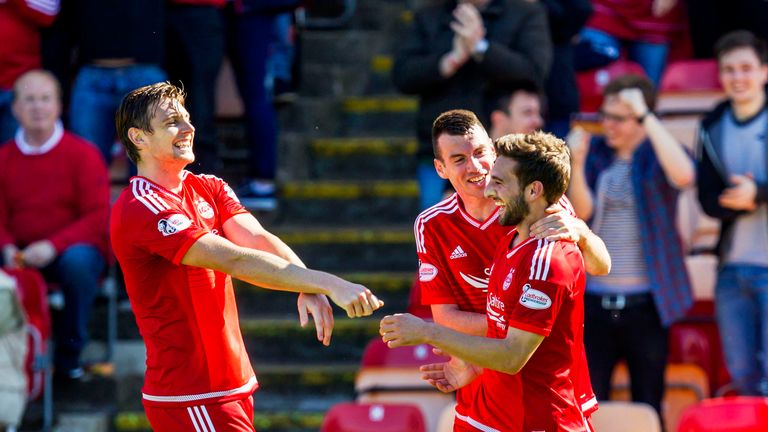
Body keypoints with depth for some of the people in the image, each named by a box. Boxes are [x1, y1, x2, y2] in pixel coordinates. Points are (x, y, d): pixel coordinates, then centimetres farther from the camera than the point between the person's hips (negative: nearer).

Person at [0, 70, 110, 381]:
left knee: (77, 260, -38)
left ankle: (69, 355, -18)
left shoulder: (82, 154, -4)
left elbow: (98, 217, -9)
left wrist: (53, 246, -22)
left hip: (74, 248, -3)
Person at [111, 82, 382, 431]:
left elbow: (257, 239, -5)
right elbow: (234, 260, -24)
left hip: (232, 386, 8)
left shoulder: (208, 189, 12)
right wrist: (330, 284, -29)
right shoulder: (141, 208, -16)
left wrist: (309, 289, -25)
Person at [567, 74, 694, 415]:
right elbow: (581, 211, -3)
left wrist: (646, 117, -23)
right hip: (594, 301, 2)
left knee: (647, 408, 7)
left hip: (645, 304, -2)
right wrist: (577, 162, -19)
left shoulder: (658, 155, 0)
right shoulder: (594, 152, 7)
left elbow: (683, 176, -24)